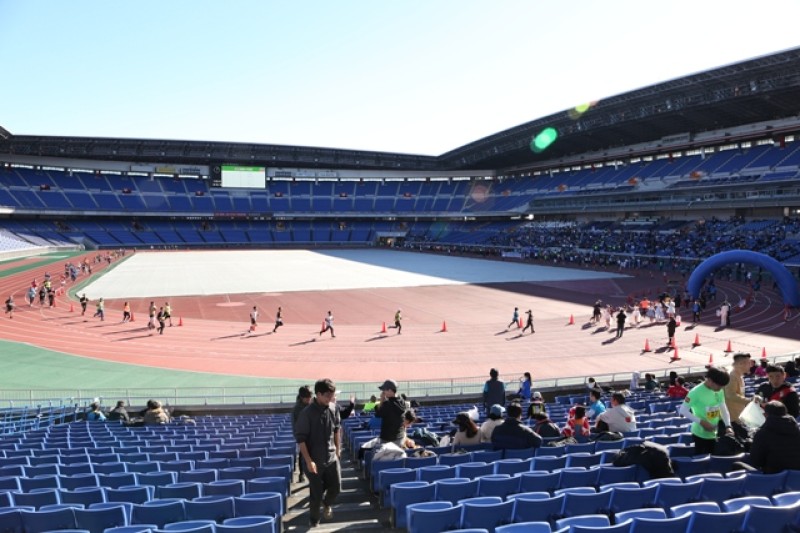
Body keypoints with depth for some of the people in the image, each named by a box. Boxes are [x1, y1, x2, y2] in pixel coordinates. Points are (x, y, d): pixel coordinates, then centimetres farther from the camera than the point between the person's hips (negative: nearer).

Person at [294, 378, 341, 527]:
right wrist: (308, 461, -18)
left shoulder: (333, 409, -3)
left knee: (336, 487, 8)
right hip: (315, 460, -4)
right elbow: (300, 438, -16)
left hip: (332, 457, 4)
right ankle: (314, 520, 30)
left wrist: (338, 449, 15)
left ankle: (327, 504, 40)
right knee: (316, 493, 6)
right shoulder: (307, 413, -19)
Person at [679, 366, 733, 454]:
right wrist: (701, 422, -23)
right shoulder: (696, 392, -20)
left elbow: (723, 409, 9)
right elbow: (683, 410, -18)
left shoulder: (719, 391, 0)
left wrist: (728, 426, -6)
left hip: (713, 434, 6)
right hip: (700, 434, -6)